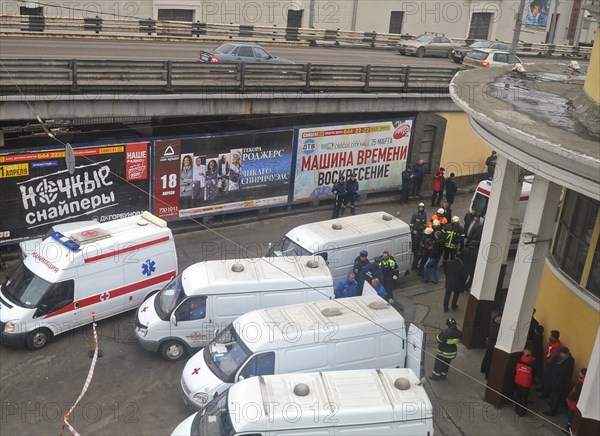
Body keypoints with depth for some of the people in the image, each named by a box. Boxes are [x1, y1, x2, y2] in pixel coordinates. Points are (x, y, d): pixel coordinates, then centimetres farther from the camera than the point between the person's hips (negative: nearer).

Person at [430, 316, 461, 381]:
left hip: (443, 352, -5)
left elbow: (439, 339, -20)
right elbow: (458, 340, 2)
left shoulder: (445, 332, -31)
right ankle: (443, 375, 37)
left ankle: (436, 375, 26)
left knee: (438, 363, 14)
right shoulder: (458, 332, -14)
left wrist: (437, 335, 0)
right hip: (452, 352, 5)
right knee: (446, 364, 23)